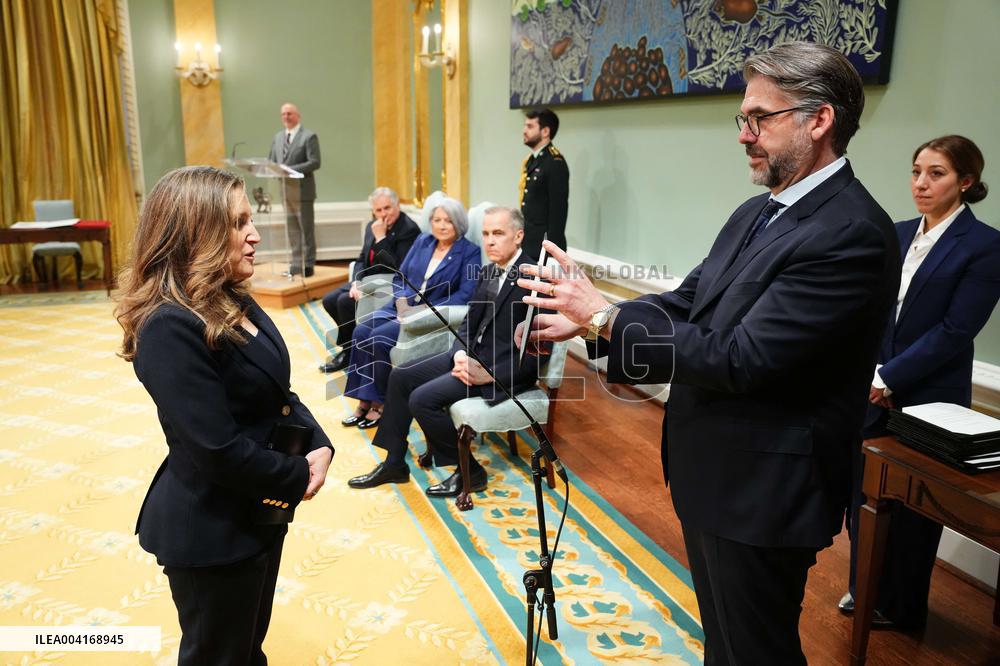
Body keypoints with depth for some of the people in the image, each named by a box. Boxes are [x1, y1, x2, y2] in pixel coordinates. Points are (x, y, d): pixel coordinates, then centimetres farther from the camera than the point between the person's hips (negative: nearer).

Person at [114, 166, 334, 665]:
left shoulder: (233, 302, 3)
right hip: (212, 530, -8)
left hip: (259, 511, 9)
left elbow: (277, 396, 8)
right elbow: (219, 450, -30)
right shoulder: (170, 327, -27)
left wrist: (317, 443, -10)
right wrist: (299, 476, -15)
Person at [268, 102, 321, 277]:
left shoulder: (309, 136, -5)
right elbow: (271, 161, 16)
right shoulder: (278, 137, 15)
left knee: (306, 229, 1)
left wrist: (290, 170, -21)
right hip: (285, 191, 6)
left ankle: (308, 265, 6)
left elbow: (314, 163, -14)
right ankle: (296, 264, 16)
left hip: (302, 190, -6)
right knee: (292, 230, 10)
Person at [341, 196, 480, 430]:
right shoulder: (422, 241, 15)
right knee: (361, 331, -20)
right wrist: (402, 300, -6)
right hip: (403, 308, 6)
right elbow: (400, 277, 15)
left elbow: (465, 294, -12)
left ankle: (381, 403, -10)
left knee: (380, 338, -27)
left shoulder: (470, 252, -1)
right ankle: (365, 401, -15)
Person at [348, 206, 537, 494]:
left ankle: (470, 471, -1)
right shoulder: (488, 272, 8)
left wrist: (488, 375, -23)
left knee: (422, 399, -19)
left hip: (504, 368, -9)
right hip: (473, 355, 9)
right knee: (401, 377, 6)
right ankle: (394, 463, 18)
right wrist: (461, 354, -9)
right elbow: (468, 324, 12)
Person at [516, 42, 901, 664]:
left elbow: (739, 359, -28)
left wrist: (606, 317, -22)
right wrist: (584, 320, -7)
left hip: (761, 493, -8)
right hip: (712, 474, 8)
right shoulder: (757, 213, 6)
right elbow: (685, 302, 6)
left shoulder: (852, 234, -23)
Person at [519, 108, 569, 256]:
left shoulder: (555, 163, -14)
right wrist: (521, 238, 14)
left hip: (544, 245, -8)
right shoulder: (531, 160, 14)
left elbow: (558, 210, -18)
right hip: (528, 242, 8)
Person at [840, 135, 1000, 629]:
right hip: (874, 393, 5)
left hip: (928, 401, -5)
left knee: (910, 506, 11)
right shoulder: (898, 234, 6)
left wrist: (889, 378, -17)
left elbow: (955, 330, -15)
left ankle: (900, 608, 32)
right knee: (862, 492, 14)